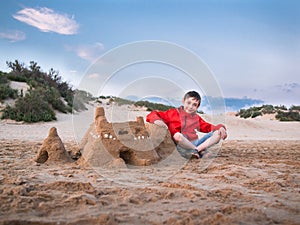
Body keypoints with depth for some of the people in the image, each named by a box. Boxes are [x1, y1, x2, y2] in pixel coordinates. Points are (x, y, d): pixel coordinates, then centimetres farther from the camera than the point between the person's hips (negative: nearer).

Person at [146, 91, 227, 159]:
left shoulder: (196, 118, 19)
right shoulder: (174, 113, 3)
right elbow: (152, 115, -3)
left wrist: (220, 128, -3)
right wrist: (157, 120, -25)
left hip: (195, 144, 5)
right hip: (181, 146, -5)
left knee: (217, 132, -6)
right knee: (177, 135, -38)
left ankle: (196, 150, -26)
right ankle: (201, 151, -22)